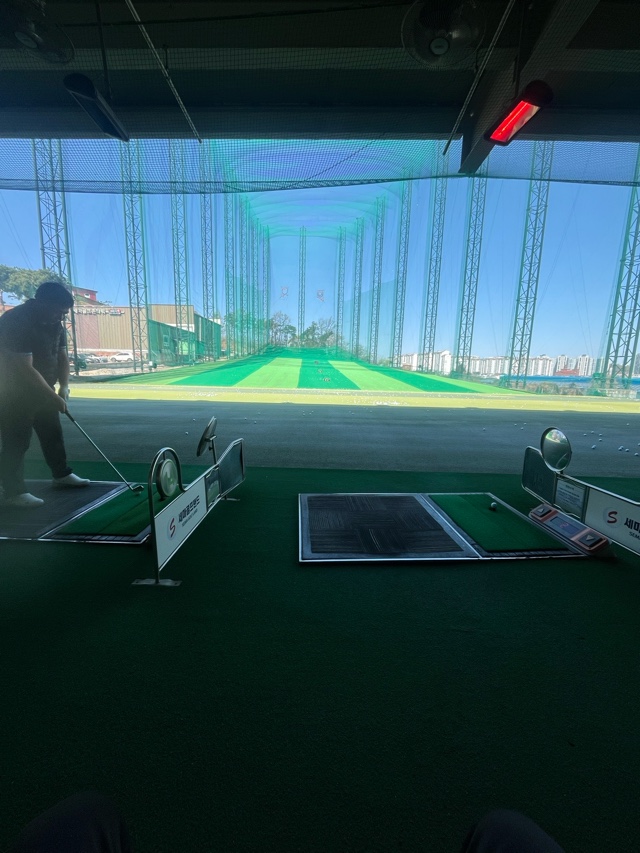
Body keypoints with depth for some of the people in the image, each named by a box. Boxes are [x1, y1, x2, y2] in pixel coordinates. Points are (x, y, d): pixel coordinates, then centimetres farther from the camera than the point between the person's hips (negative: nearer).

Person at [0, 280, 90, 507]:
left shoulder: (54, 323, 1)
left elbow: (62, 356, 7)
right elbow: (25, 369, -28)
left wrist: (63, 387, -6)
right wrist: (54, 397, -25)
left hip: (43, 391, 8)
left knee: (53, 433, 14)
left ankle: (61, 474, 29)